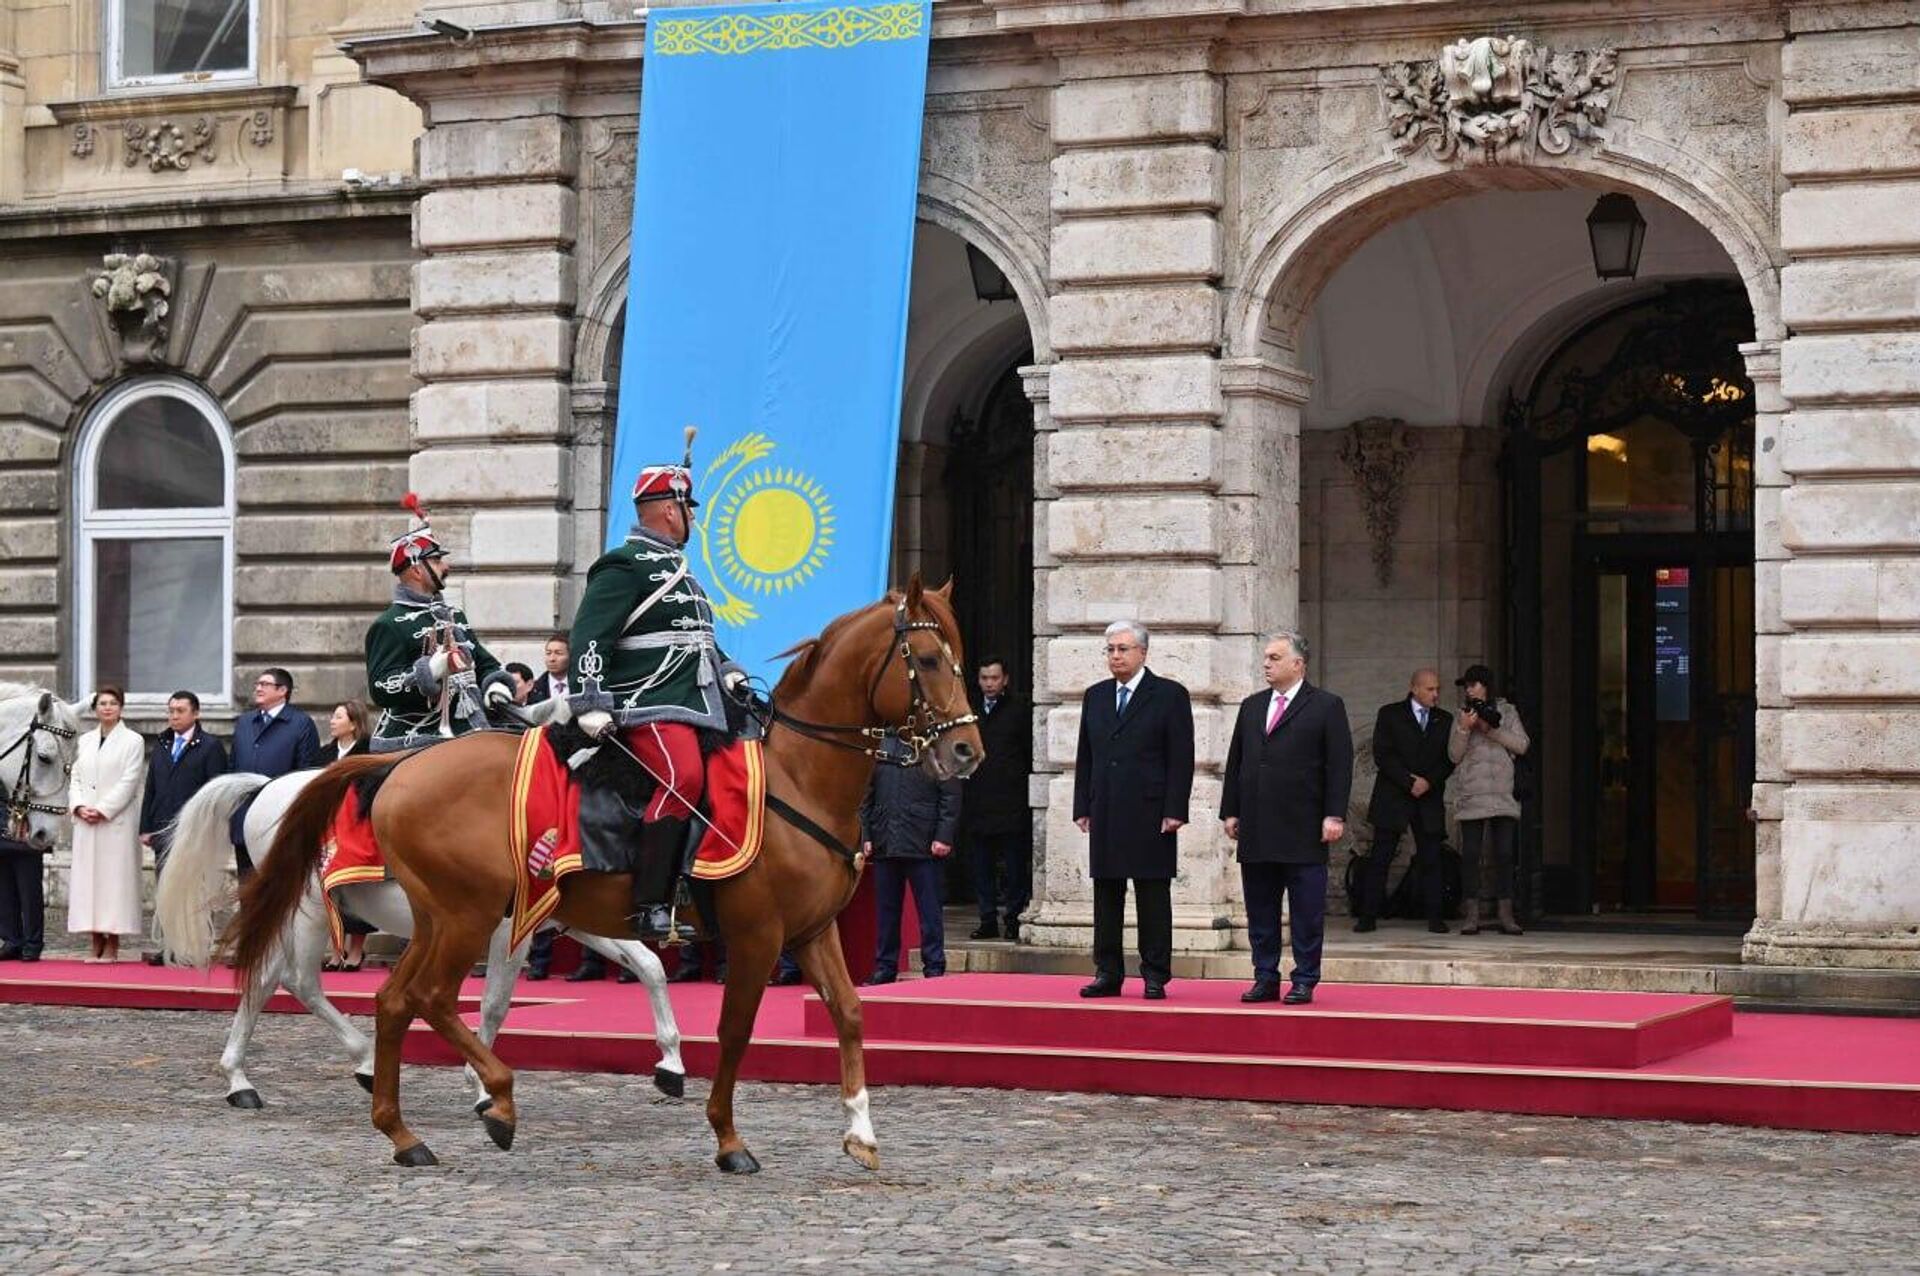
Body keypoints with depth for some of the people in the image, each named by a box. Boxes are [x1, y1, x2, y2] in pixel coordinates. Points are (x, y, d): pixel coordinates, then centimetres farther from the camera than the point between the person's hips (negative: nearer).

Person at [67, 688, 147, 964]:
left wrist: (102, 811, -13)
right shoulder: (85, 741, 16)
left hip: (117, 820, -5)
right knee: (87, 877, 2)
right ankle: (97, 945, 8)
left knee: (115, 876, -6)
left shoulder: (133, 741, 0)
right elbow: (75, 777, 13)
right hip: (85, 821, 5)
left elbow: (129, 782, -7)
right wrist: (79, 806, -5)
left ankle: (112, 946, -3)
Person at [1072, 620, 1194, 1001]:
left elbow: (1181, 758, -5)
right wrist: (1082, 808, 8)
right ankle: (1108, 974, 11)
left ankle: (1155, 976, 3)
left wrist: (1174, 811, -12)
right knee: (1106, 896, 6)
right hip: (1106, 813, 5)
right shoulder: (1095, 696, 14)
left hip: (1149, 813, -5)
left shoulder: (1170, 695, -1)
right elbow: (1085, 756, 16)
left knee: (1153, 898, -1)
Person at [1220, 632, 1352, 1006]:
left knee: (1306, 914, -1)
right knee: (1260, 910, 8)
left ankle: (1304, 982, 6)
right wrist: (1230, 811, 9)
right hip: (1257, 831, 5)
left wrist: (1334, 815, -12)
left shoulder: (1326, 706, 0)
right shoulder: (1251, 706, 15)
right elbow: (1235, 762, 16)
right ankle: (1266, 978, 15)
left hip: (1304, 831, -5)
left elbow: (1340, 765, -5)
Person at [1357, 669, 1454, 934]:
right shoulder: (1390, 714, 4)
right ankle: (1368, 916, -1)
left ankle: (1435, 917, 0)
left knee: (1430, 859, -1)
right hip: (1393, 797, -2)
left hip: (1429, 799, 2)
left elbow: (1449, 759, 7)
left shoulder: (1445, 720, 13)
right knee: (1380, 858, -3)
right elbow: (1382, 755, -4)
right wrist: (1408, 783, -11)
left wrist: (1428, 782, -9)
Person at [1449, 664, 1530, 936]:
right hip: (1471, 794, 0)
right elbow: (1454, 755, 5)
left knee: (1504, 853, -2)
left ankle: (1506, 916, -1)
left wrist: (1491, 730, -8)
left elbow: (1521, 745, 2)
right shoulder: (1463, 716, 13)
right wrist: (1463, 729, -10)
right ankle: (1472, 915, -4)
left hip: (1502, 792, 0)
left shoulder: (1506, 711, 12)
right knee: (1470, 853, -6)